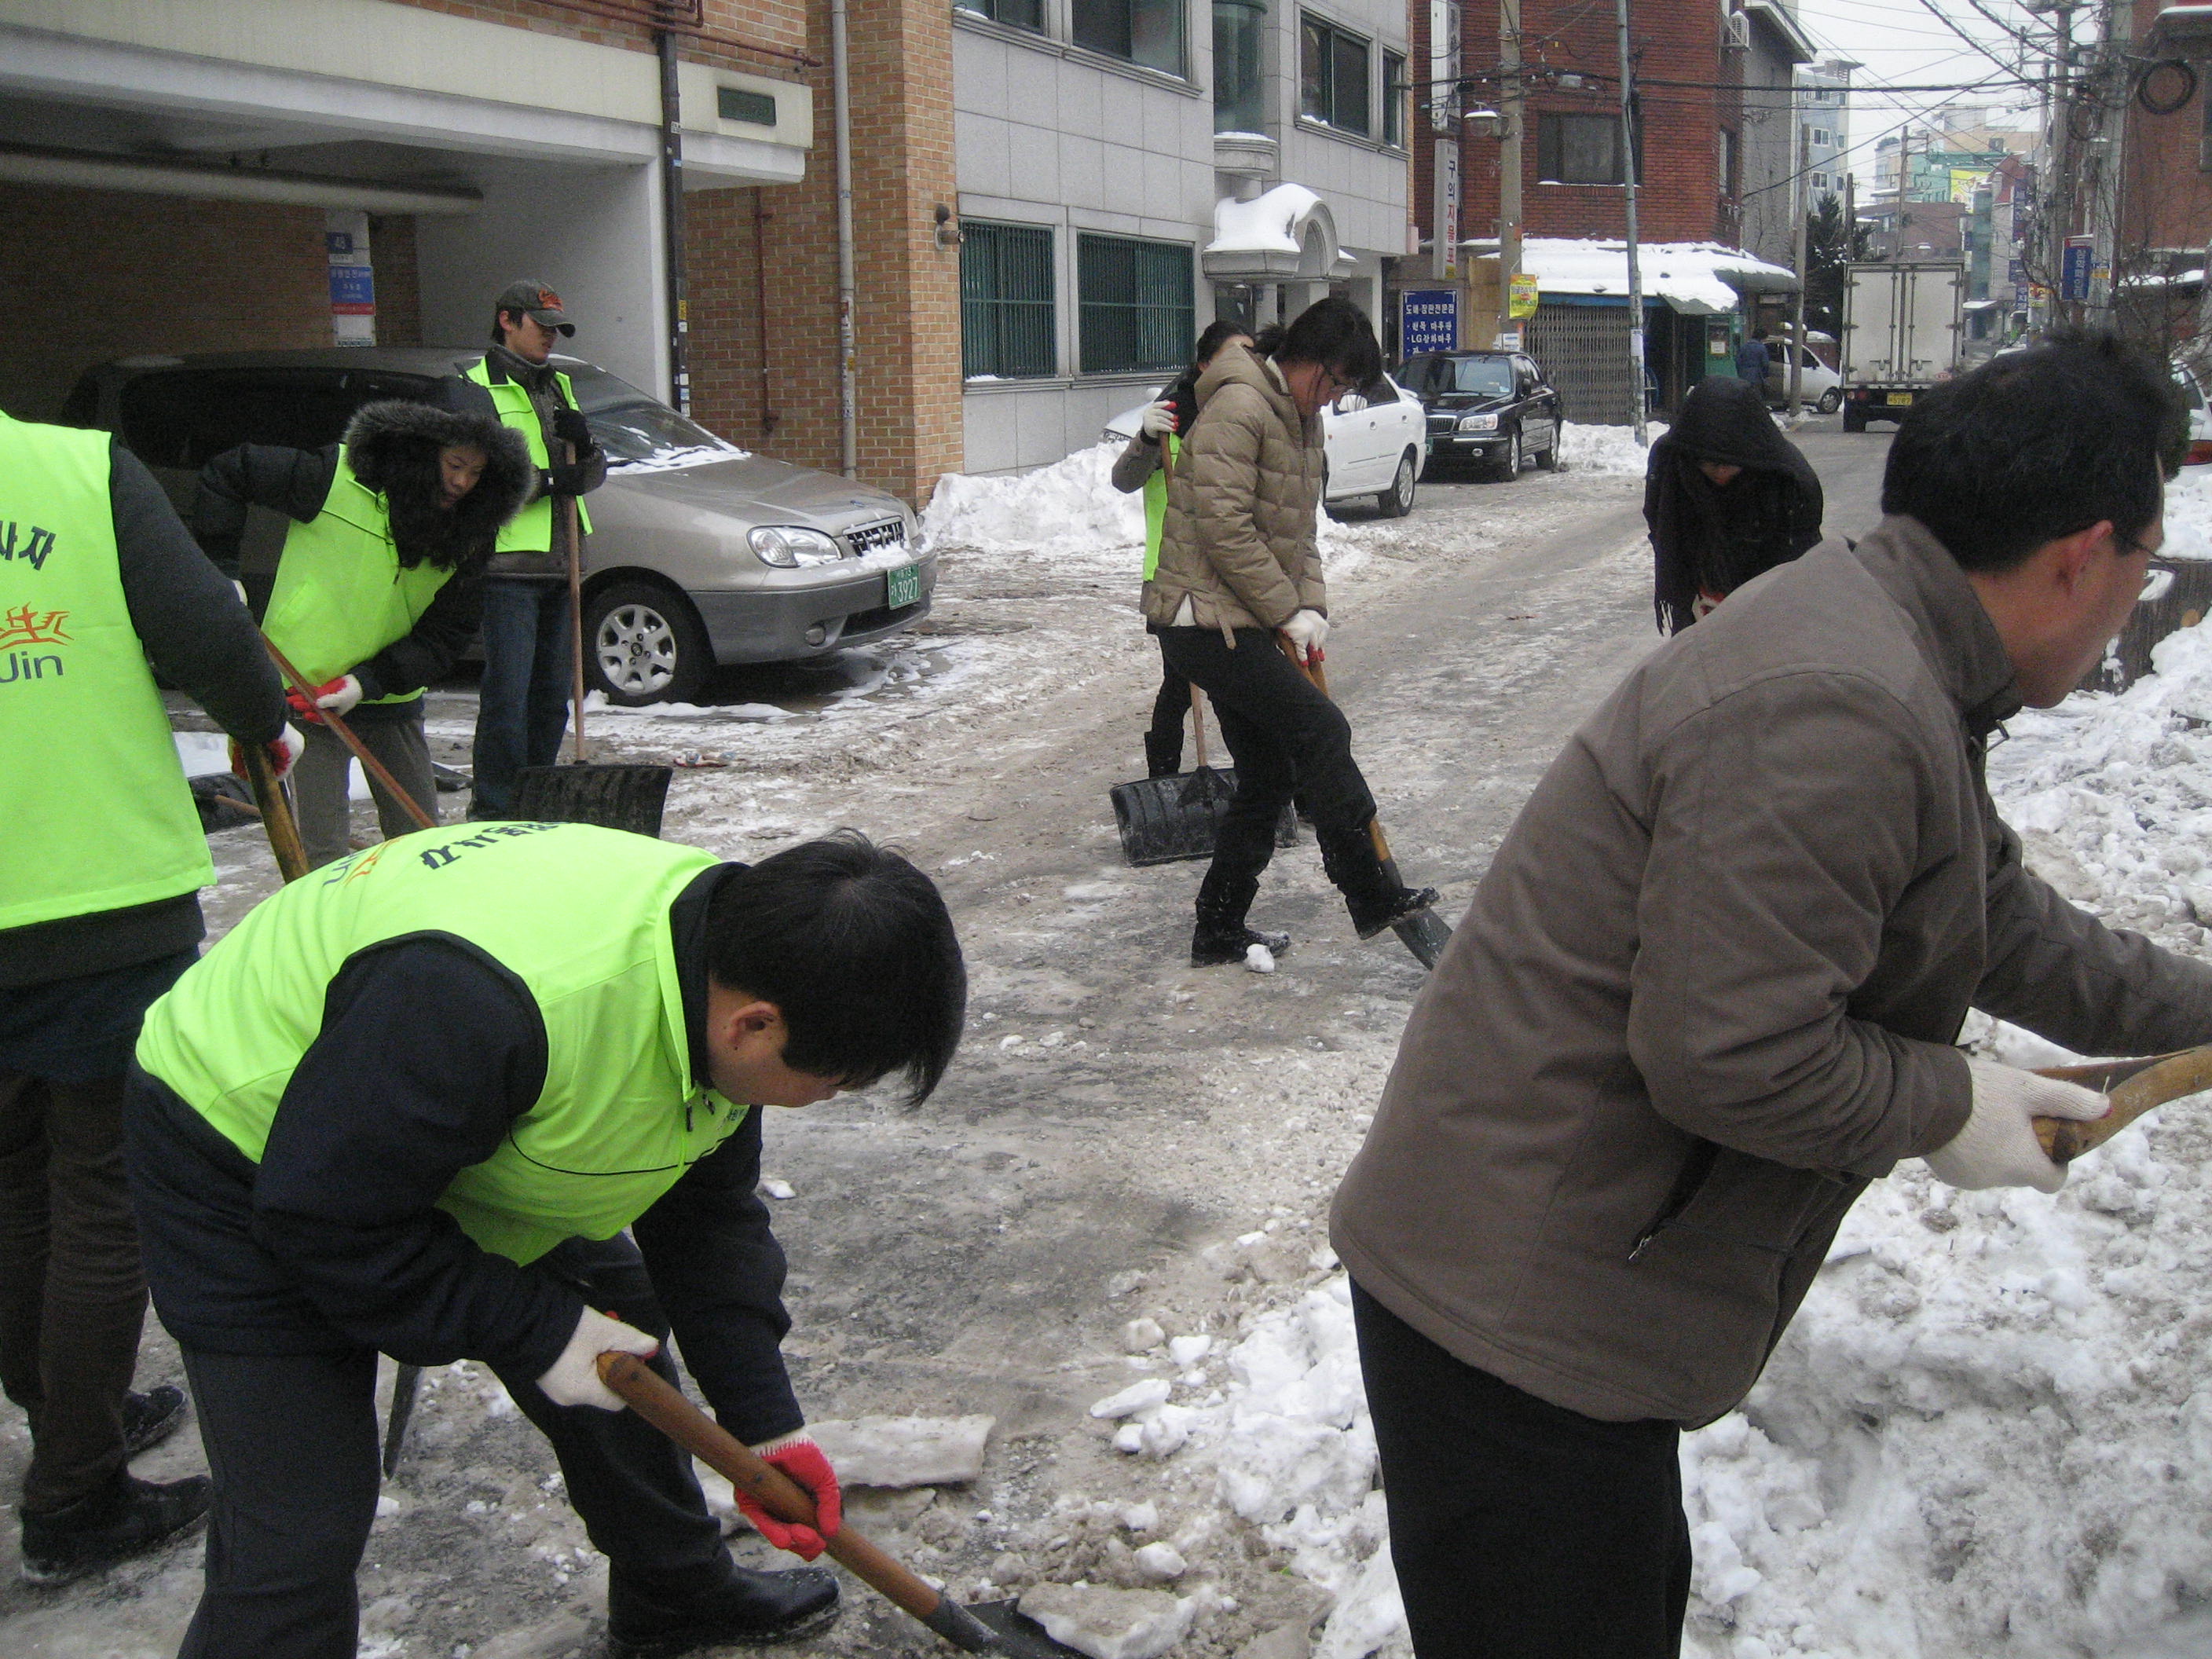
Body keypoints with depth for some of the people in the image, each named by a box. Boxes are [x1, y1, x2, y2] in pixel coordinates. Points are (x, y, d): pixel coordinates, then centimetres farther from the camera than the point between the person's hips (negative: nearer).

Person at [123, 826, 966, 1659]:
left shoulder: (729, 956, -15)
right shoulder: (483, 1001, -44)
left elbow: (707, 1212, -1)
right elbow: (326, 1213, -31)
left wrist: (765, 1422, -3)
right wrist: (536, 1328, -24)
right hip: (250, 1162, -8)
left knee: (622, 1342, 14)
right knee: (299, 1527, -11)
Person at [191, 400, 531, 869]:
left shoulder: (469, 534, -2)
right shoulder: (340, 476, -14)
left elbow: (448, 633, -4)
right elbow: (225, 475, -5)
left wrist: (369, 682, -17)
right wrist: (222, 571, -8)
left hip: (394, 698, 5)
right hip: (306, 689, -5)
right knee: (324, 851, -7)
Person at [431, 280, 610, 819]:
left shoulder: (558, 386, 21)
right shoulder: (469, 389, -2)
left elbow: (594, 474, 19)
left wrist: (582, 444, -3)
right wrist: (546, 482, -15)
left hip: (561, 564, 7)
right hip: (508, 566, -7)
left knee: (553, 691, 10)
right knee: (507, 691, -10)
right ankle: (493, 809, -5)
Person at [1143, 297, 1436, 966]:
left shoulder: (1302, 419, 16)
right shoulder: (1239, 407, -16)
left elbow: (1298, 532, 20)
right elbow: (1226, 530, -21)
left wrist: (1312, 609, 4)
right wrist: (1290, 612, -15)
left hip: (1245, 627, 10)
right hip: (1205, 622, -10)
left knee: (1268, 776, 10)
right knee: (1321, 733, -14)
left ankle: (1219, 933, 18)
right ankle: (1370, 897, -6)